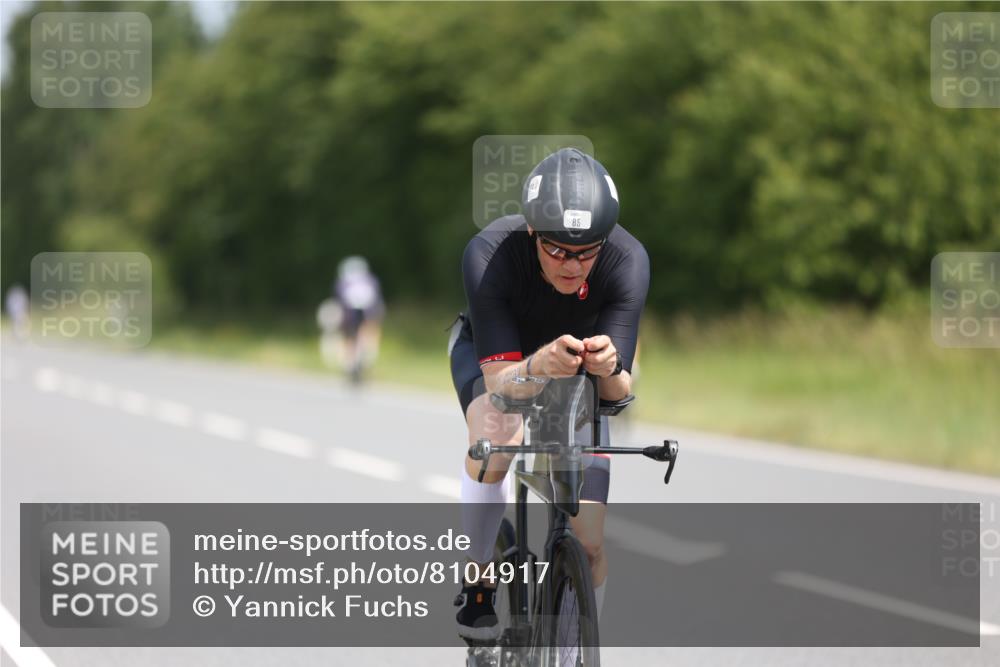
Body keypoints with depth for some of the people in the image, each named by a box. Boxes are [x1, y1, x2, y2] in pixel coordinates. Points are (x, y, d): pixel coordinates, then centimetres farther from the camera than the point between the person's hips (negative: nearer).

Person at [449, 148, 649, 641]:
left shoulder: (627, 261, -34)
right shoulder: (489, 255, -38)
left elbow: (618, 392, -33)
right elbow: (499, 381, -39)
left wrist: (610, 368, -56)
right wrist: (539, 365, -61)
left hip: (576, 360, 2)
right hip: (493, 348, -1)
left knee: (589, 544, -9)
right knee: (494, 443, -35)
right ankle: (478, 583, -11)